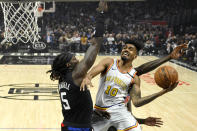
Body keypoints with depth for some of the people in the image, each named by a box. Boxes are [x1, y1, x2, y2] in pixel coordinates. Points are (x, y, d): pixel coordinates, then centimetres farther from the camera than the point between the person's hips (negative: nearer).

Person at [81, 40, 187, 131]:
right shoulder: (109, 63, -3)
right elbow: (91, 73, -17)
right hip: (100, 111, 0)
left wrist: (164, 91, -13)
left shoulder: (134, 77, -2)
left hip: (119, 111, 0)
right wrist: (87, 78, -43)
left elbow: (137, 102, -9)